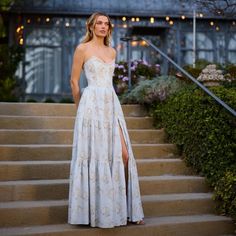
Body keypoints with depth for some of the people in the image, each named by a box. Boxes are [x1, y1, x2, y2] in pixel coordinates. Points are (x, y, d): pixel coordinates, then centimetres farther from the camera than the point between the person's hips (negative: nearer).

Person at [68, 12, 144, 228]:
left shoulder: (112, 51, 16)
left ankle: (124, 208, 12)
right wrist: (80, 108, 9)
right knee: (95, 154, -2)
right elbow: (74, 81, 3)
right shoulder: (82, 49, 0)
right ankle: (95, 211, 11)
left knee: (122, 154, 0)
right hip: (92, 104, -5)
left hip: (112, 104, 5)